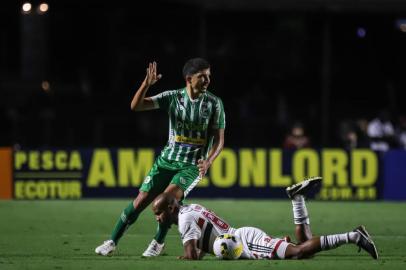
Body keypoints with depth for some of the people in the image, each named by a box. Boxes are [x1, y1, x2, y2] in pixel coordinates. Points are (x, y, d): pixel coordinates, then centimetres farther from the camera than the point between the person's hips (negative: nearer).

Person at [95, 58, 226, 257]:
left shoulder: (214, 103, -4)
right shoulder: (173, 97, -3)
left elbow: (219, 139, -1)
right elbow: (135, 106, -8)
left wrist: (208, 162, -19)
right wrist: (146, 84, -25)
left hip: (193, 165, -2)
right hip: (167, 160, 2)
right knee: (141, 201, -4)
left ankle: (158, 242, -5)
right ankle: (112, 242, 11)